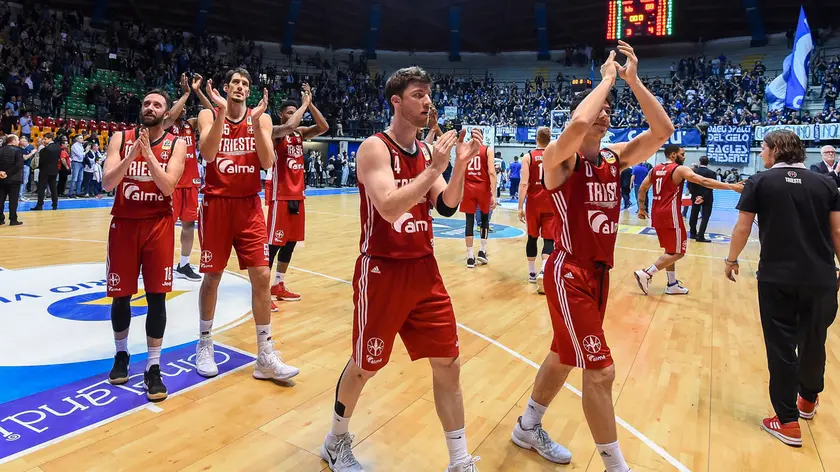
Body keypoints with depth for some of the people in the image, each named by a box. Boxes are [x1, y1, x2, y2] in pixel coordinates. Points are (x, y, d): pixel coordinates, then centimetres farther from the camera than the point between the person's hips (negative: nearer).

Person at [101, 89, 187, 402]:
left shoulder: (175, 144, -1)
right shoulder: (121, 139, 2)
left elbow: (168, 186, -14)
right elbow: (107, 183, -9)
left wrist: (148, 153, -20)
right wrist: (132, 154, -21)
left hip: (159, 226, -1)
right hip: (123, 224, 2)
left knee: (157, 297, -2)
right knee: (121, 295, 9)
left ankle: (153, 367, 8)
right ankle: (121, 354, 32)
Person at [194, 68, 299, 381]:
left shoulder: (261, 118, 4)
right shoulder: (209, 115, 0)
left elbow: (267, 163, -9)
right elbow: (207, 155, -18)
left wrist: (255, 122, -17)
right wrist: (222, 112, -23)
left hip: (249, 205, 1)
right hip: (216, 204, -1)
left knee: (261, 276, -4)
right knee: (212, 276, 7)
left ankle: (266, 356, 4)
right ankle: (204, 344, 27)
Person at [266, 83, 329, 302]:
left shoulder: (301, 132, 12)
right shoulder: (275, 131, -9)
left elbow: (324, 128, 1)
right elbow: (289, 127, -31)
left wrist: (310, 104, -7)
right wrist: (304, 104, -20)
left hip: (297, 194, 8)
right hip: (280, 195, -8)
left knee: (290, 242, 12)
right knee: (274, 242, -7)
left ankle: (278, 286, 24)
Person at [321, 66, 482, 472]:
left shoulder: (426, 150, 9)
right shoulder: (375, 148, -13)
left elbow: (447, 207, 3)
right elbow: (390, 209, -27)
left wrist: (460, 163, -10)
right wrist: (434, 168, -27)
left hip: (424, 270, 7)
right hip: (382, 271, -6)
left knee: (448, 362, 6)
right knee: (364, 366, 9)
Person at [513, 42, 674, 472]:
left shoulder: (615, 157, 7)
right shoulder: (559, 157, -12)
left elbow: (662, 131, -5)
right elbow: (578, 122, -33)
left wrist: (632, 80, -8)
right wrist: (607, 77, -17)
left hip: (599, 272, 8)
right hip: (569, 273, -8)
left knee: (564, 356, 20)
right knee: (600, 370, -6)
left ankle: (528, 429, 40)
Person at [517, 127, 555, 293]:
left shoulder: (528, 156, -2)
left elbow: (524, 183, -10)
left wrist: (520, 207, -7)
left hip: (533, 203, 0)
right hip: (551, 203, 0)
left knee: (532, 238, 14)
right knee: (549, 239, 0)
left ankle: (532, 273, 22)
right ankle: (543, 272, -21)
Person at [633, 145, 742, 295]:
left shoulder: (655, 169, 12)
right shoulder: (680, 169, -9)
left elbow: (642, 189, 15)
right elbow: (704, 182, -18)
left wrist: (641, 208, 25)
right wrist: (731, 186, -19)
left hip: (657, 214, 8)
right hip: (670, 216, -8)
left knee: (670, 250, 18)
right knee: (677, 252, 1)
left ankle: (672, 285, 22)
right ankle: (646, 274, -8)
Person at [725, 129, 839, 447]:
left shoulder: (759, 182, -3)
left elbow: (743, 228, -2)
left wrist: (731, 260, 11)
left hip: (776, 278, -3)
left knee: (781, 347, 6)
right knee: (813, 343, 21)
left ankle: (788, 422, 12)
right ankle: (808, 400, 44)